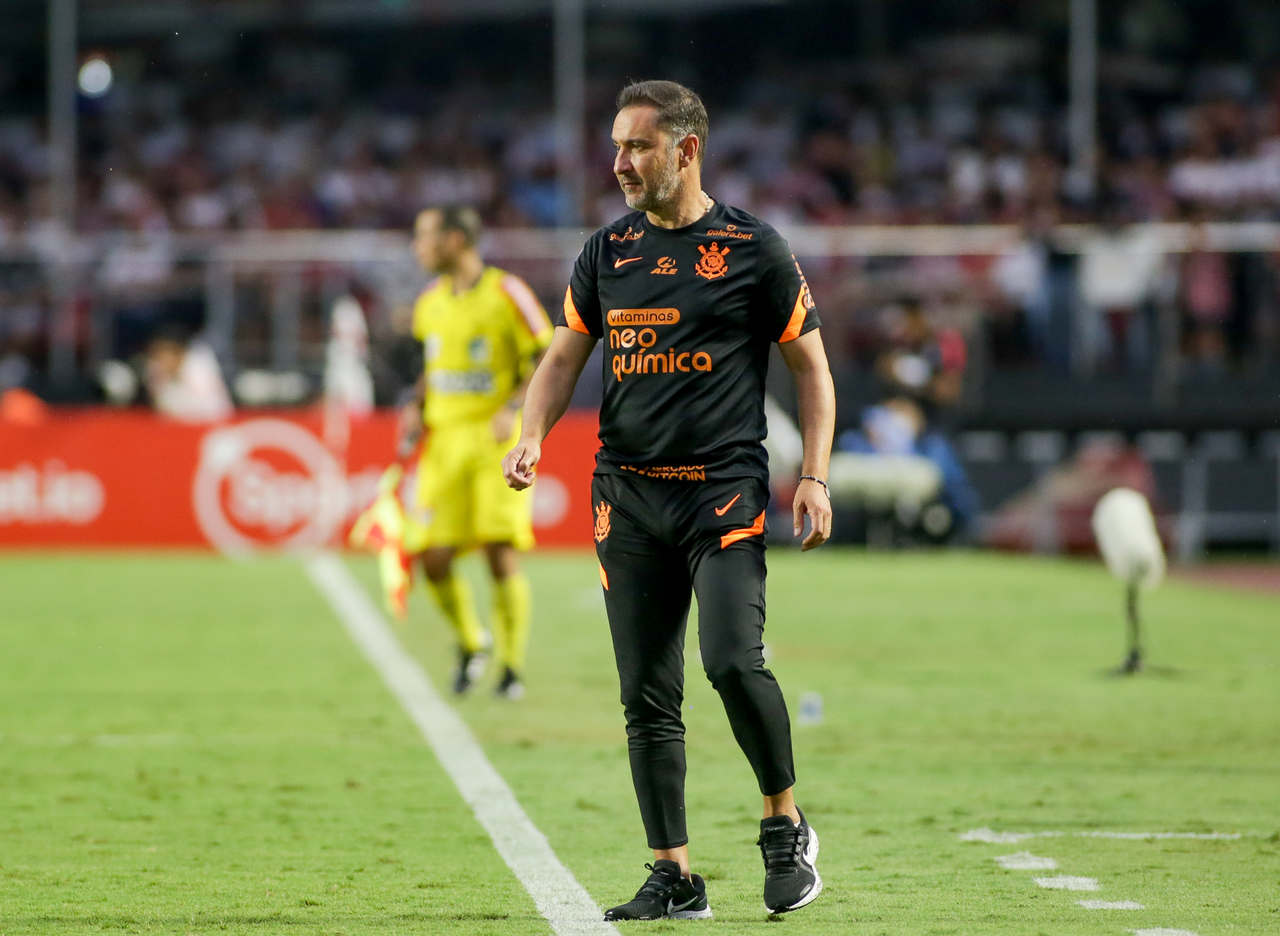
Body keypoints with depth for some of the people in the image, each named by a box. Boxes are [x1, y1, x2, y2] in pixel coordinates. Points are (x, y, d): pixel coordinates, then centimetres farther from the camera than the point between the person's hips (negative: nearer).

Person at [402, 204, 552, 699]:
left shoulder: (506, 293, -7)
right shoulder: (430, 304, 12)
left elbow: (548, 360, -5)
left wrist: (514, 408, -19)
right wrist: (417, 406, 7)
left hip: (497, 441, -5)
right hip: (444, 441, 5)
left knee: (502, 556, -10)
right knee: (434, 560, -5)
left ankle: (513, 668, 3)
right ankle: (470, 645, 21)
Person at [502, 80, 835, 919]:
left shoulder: (752, 248, 0)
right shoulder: (609, 252, 12)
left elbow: (811, 367, 5)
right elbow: (565, 356, 17)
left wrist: (815, 477, -4)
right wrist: (533, 435, -2)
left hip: (724, 487, -4)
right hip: (627, 492, 4)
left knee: (733, 658, -21)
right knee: (648, 695, 2)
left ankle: (788, 826, 0)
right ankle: (674, 877, 8)